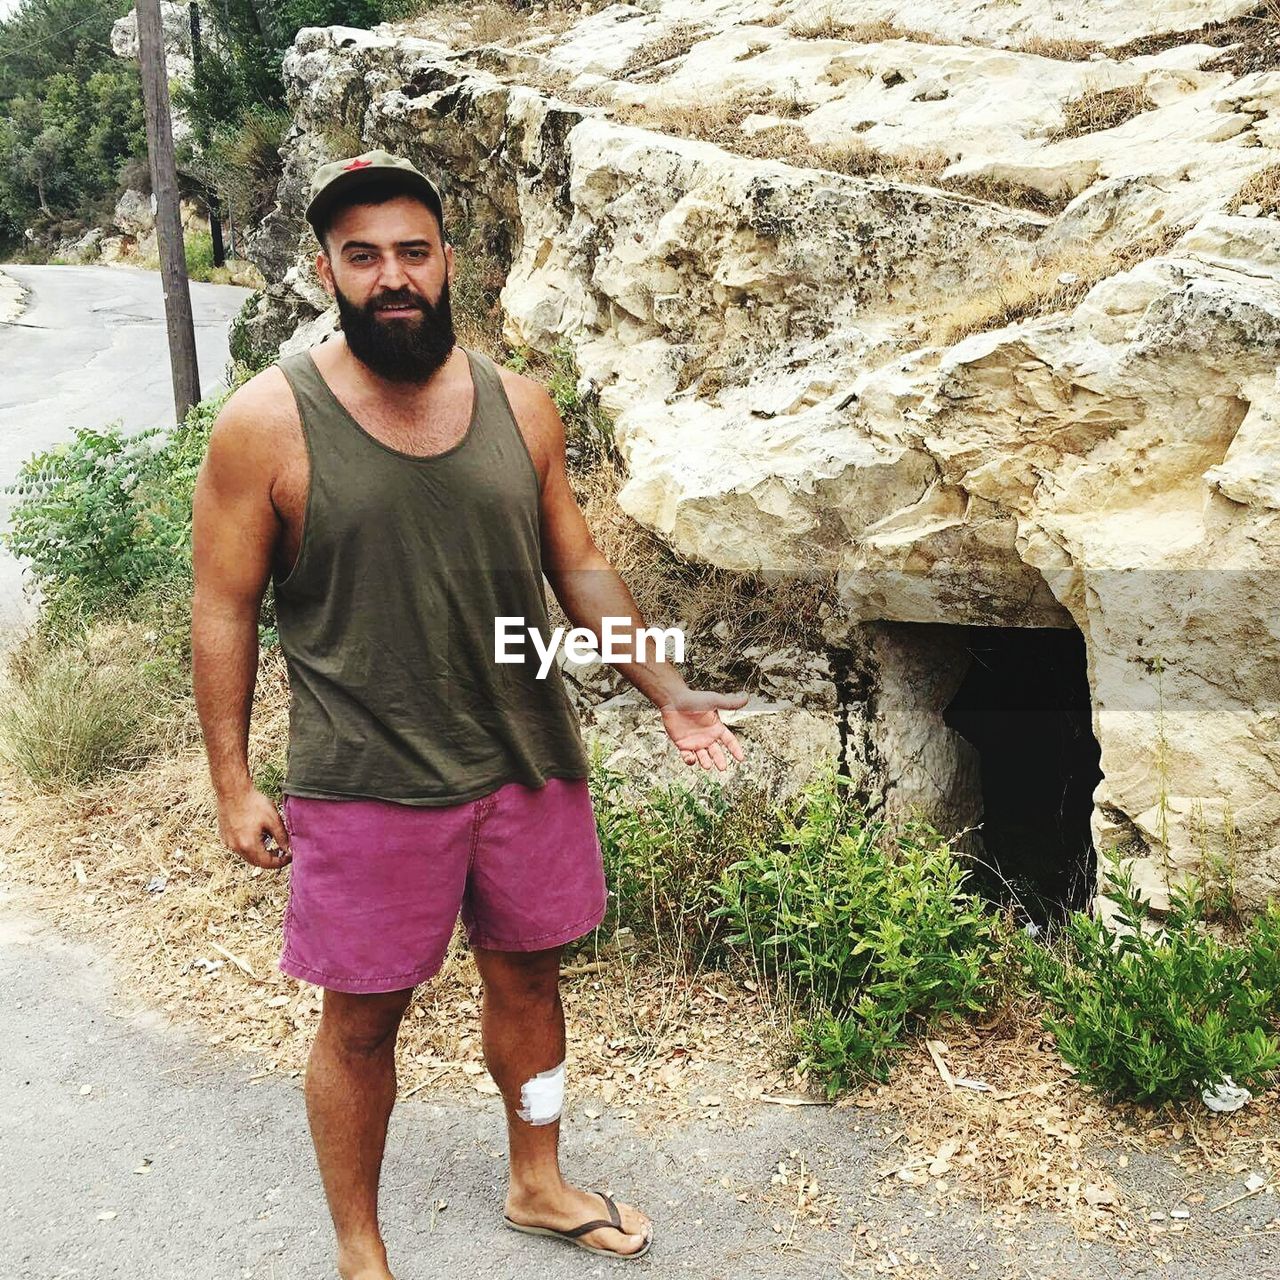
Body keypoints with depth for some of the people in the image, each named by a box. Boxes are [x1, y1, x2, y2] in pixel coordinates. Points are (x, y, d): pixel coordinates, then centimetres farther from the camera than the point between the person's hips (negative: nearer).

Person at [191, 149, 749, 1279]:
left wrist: (668, 693, 3)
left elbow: (577, 565, 8)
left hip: (528, 762, 4)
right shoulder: (268, 422, -10)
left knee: (527, 972, 19)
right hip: (366, 789, -3)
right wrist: (232, 784, -6)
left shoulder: (518, 405, 1)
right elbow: (224, 608, -6)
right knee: (364, 1017, 9)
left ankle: (539, 1185, 45)